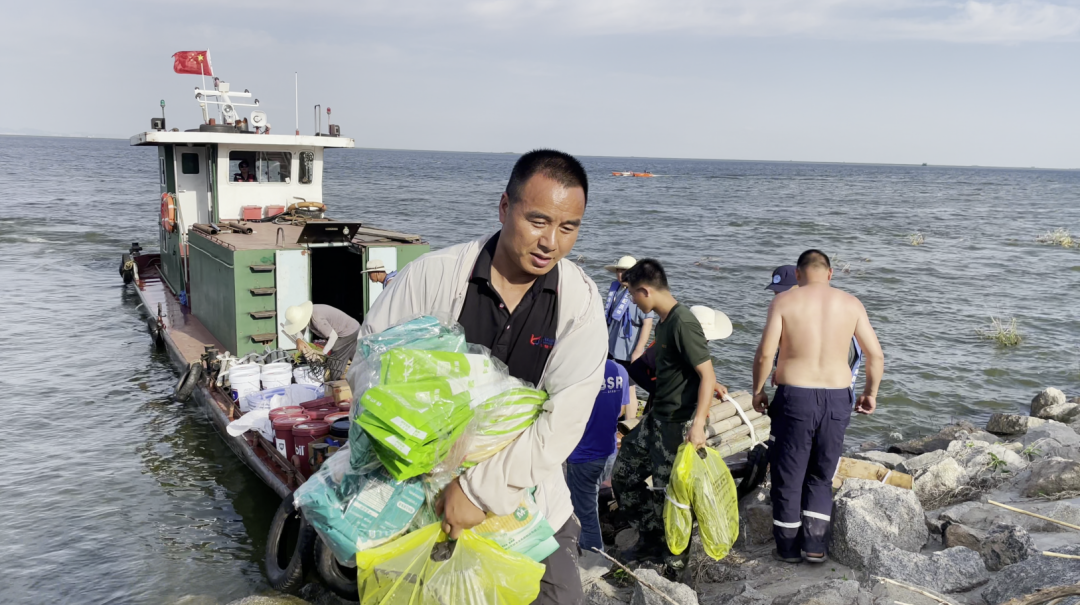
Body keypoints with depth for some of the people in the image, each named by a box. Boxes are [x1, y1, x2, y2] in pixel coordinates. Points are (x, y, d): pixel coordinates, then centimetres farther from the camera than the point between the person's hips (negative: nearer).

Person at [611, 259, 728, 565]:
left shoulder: (683, 323, -19)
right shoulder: (664, 322, 10)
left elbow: (706, 374, -22)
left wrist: (698, 423, -29)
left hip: (679, 424, -10)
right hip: (656, 418, 10)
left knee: (667, 489, -1)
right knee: (623, 474, 12)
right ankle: (650, 539, 25)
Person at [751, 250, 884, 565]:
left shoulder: (784, 301, -4)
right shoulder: (851, 303, 4)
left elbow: (765, 353, -11)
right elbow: (875, 355, 3)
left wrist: (758, 390, 2)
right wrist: (870, 393, 16)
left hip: (795, 397, -3)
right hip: (837, 398, 3)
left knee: (788, 477, 11)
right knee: (821, 476, 18)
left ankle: (788, 548, 22)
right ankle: (815, 546, 18)